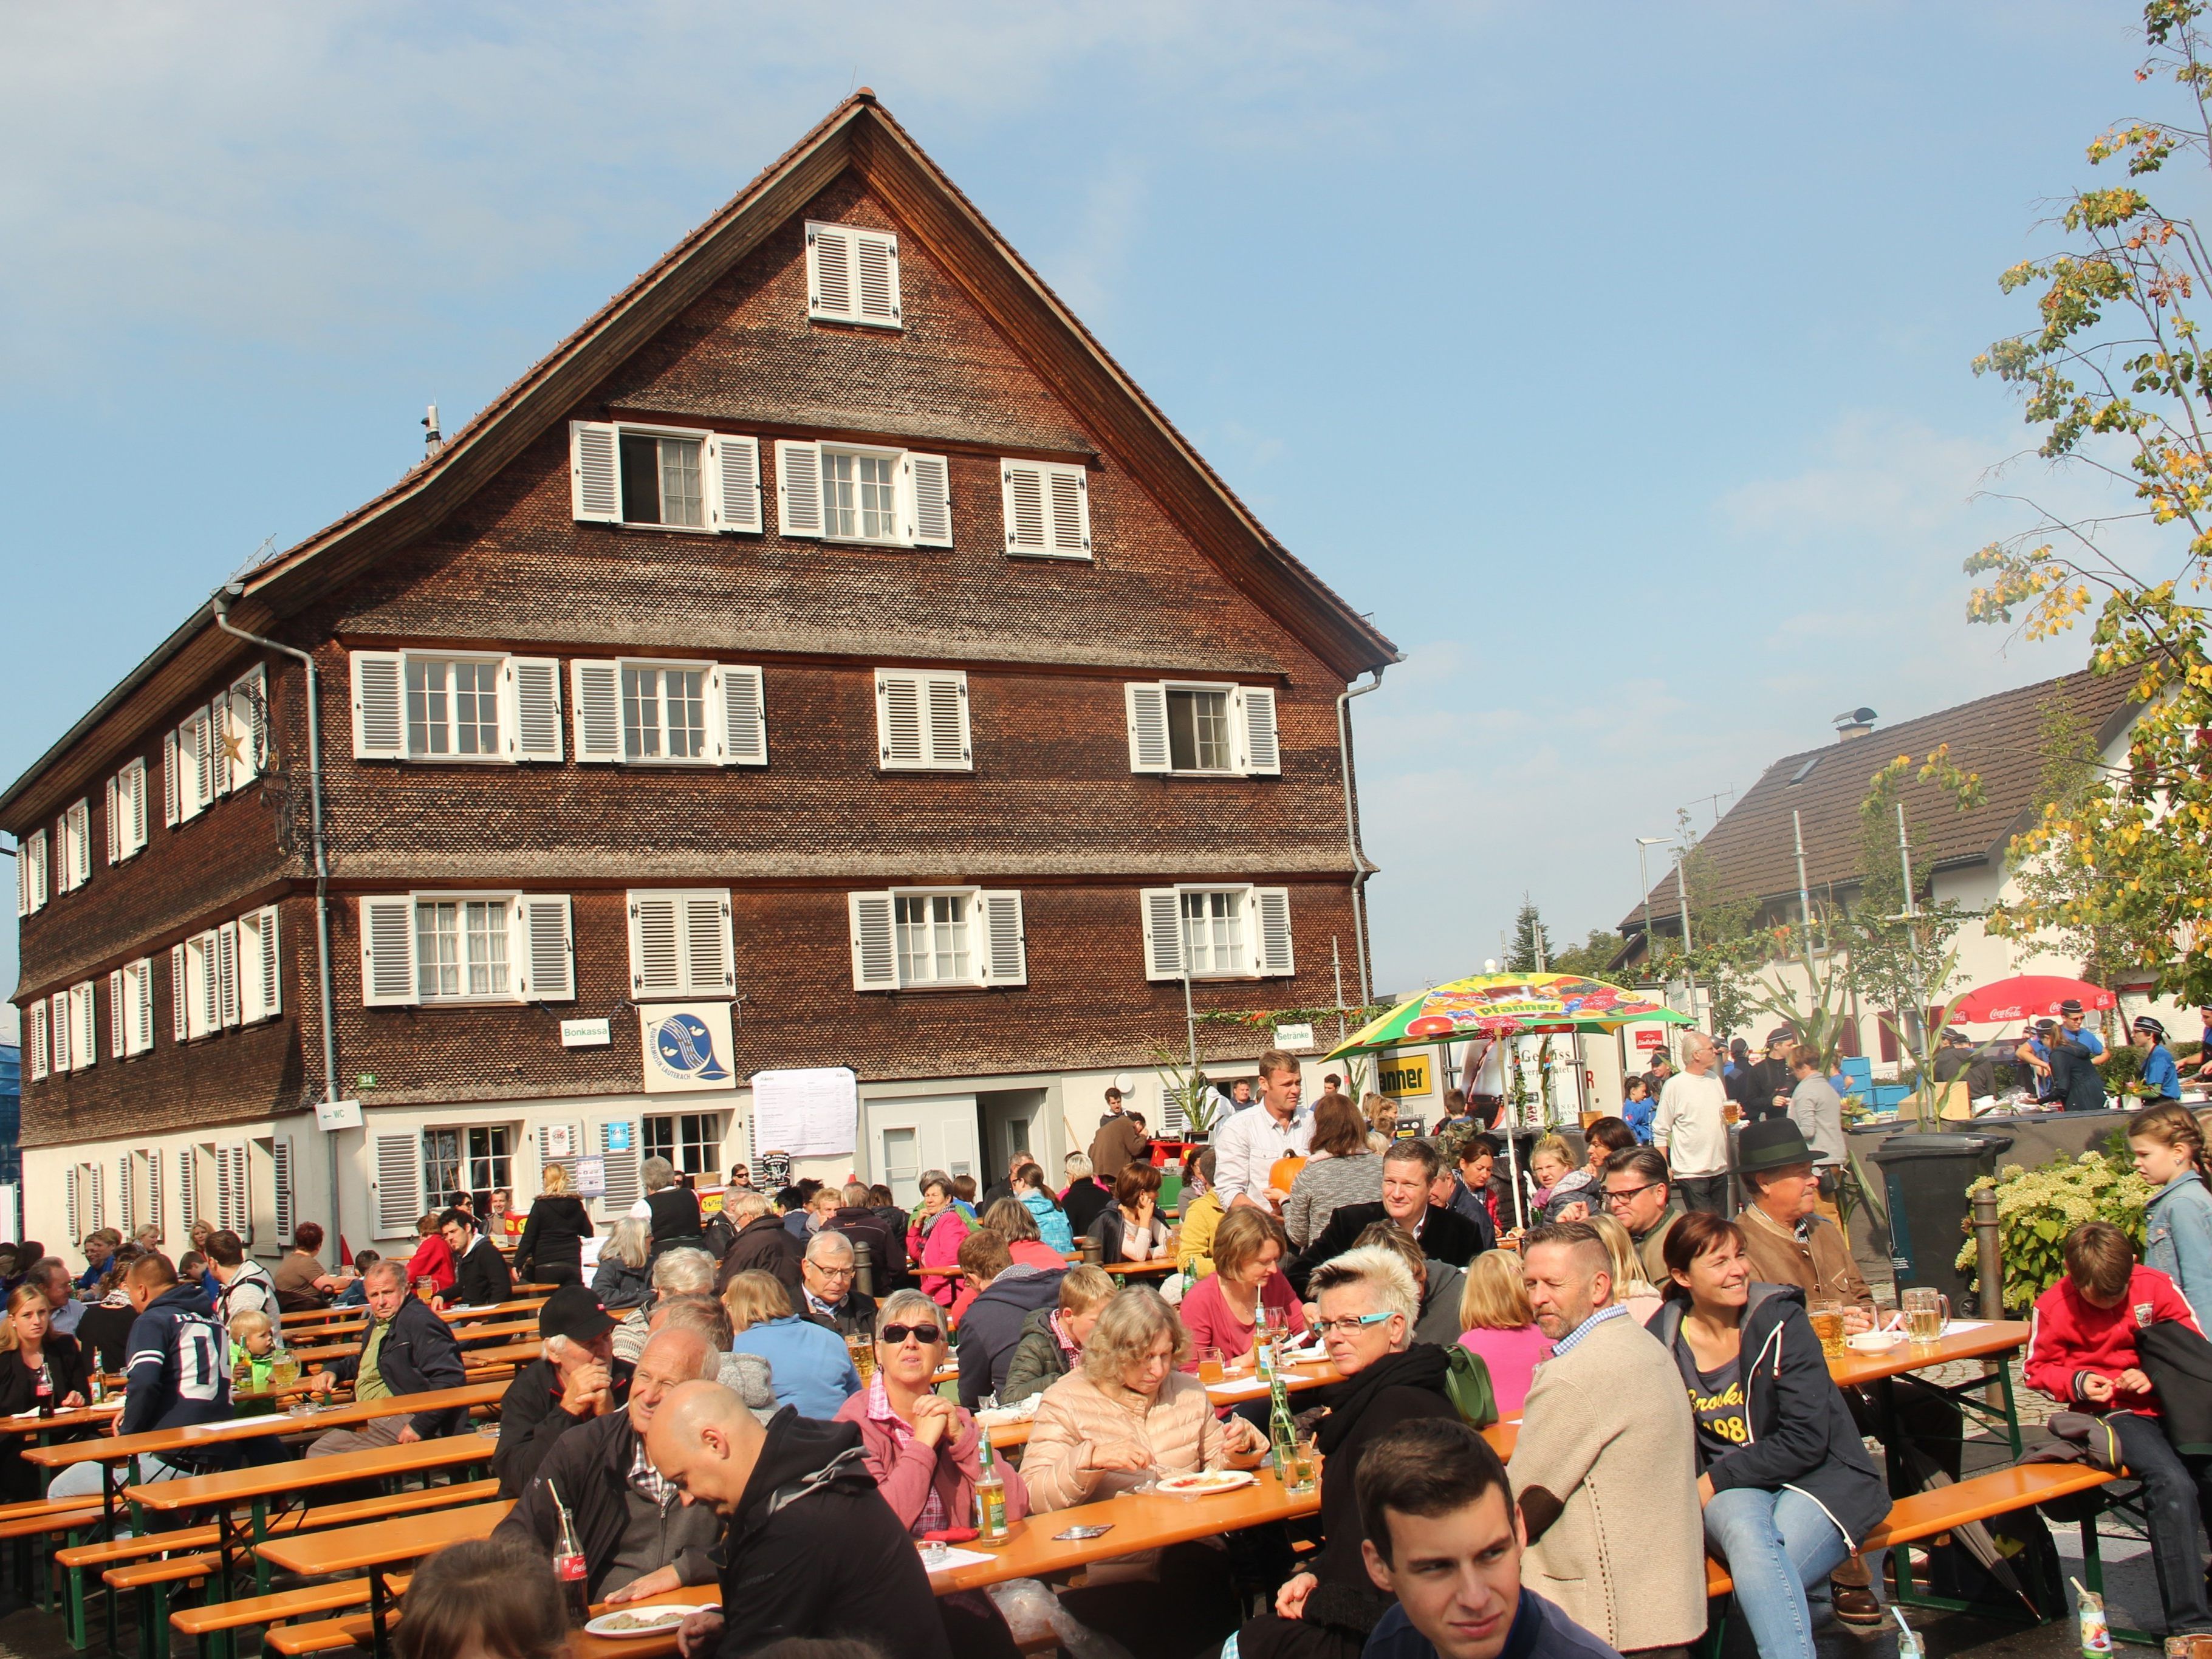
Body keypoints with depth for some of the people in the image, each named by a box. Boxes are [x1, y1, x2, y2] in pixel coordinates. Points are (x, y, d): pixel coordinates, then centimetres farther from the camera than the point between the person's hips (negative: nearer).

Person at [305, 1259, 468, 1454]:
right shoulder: (378, 1321, 19)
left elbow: (450, 1379, -23)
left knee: (321, 1452, -20)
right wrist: (332, 1370, 20)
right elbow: (363, 1362, 40)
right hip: (368, 1419, 10)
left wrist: (420, 1426, -26)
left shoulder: (418, 1321, -14)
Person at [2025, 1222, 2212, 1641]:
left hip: (2169, 1401, 3)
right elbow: (2037, 1368, 8)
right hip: (2114, 1413, -3)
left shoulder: (2157, 1288, 1)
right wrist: (2077, 1383, -11)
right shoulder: (2052, 1306, -3)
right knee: (2173, 1485, -29)